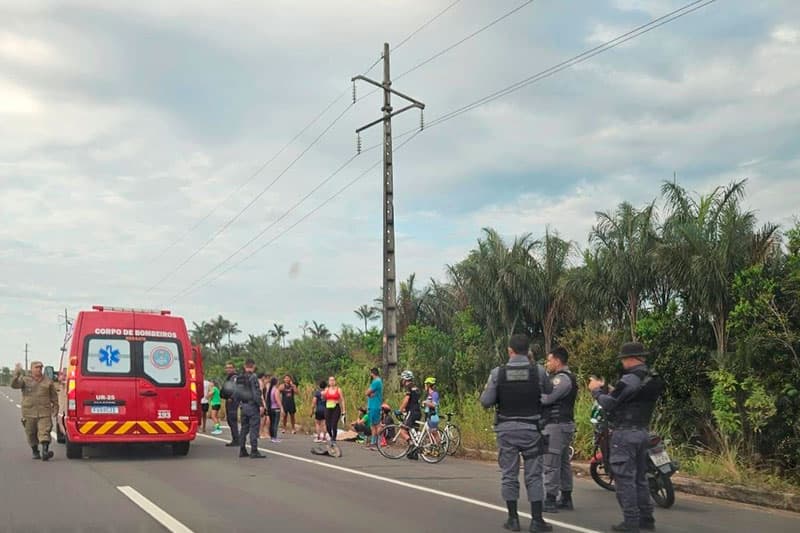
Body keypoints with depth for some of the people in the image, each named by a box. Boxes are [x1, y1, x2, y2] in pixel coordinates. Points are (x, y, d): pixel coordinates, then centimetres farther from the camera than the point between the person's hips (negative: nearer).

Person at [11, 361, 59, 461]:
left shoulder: (48, 381, 9)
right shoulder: (25, 380, 5)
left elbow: (54, 395, 16)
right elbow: (14, 385, -12)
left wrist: (55, 407, 13)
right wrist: (17, 374, -26)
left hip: (44, 413, -1)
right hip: (29, 413, 1)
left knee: (44, 432, -14)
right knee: (31, 434, 9)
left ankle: (45, 452, -23)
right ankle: (35, 452, 25)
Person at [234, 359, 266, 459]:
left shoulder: (239, 379, 9)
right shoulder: (253, 377, -14)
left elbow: (236, 394, 12)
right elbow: (256, 393, -18)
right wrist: (261, 405, -13)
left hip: (243, 406, 7)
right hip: (252, 406, -7)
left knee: (244, 428, 14)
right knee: (254, 428, -5)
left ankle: (242, 450, 17)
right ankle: (254, 451, -7)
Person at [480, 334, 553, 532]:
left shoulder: (498, 372, -7)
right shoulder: (538, 370, -7)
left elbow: (486, 401, -6)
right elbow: (549, 392, 10)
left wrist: (485, 391, 15)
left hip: (506, 429, 0)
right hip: (531, 429, 0)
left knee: (509, 474, 8)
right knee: (534, 475, 5)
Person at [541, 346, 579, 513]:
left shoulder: (562, 378, -15)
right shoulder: (568, 377, 19)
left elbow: (546, 398, -22)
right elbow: (549, 396, 15)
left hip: (555, 425, -11)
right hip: (566, 424, 11)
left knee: (551, 464, -9)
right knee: (563, 462, 14)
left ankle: (550, 501, -9)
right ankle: (566, 499, 19)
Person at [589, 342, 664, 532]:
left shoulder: (631, 379, -18)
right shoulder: (653, 379, 11)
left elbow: (609, 404, -16)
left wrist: (597, 390, 0)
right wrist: (610, 390, 13)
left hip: (625, 433, -9)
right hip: (642, 431, 9)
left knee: (624, 478, -4)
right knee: (640, 477, 16)